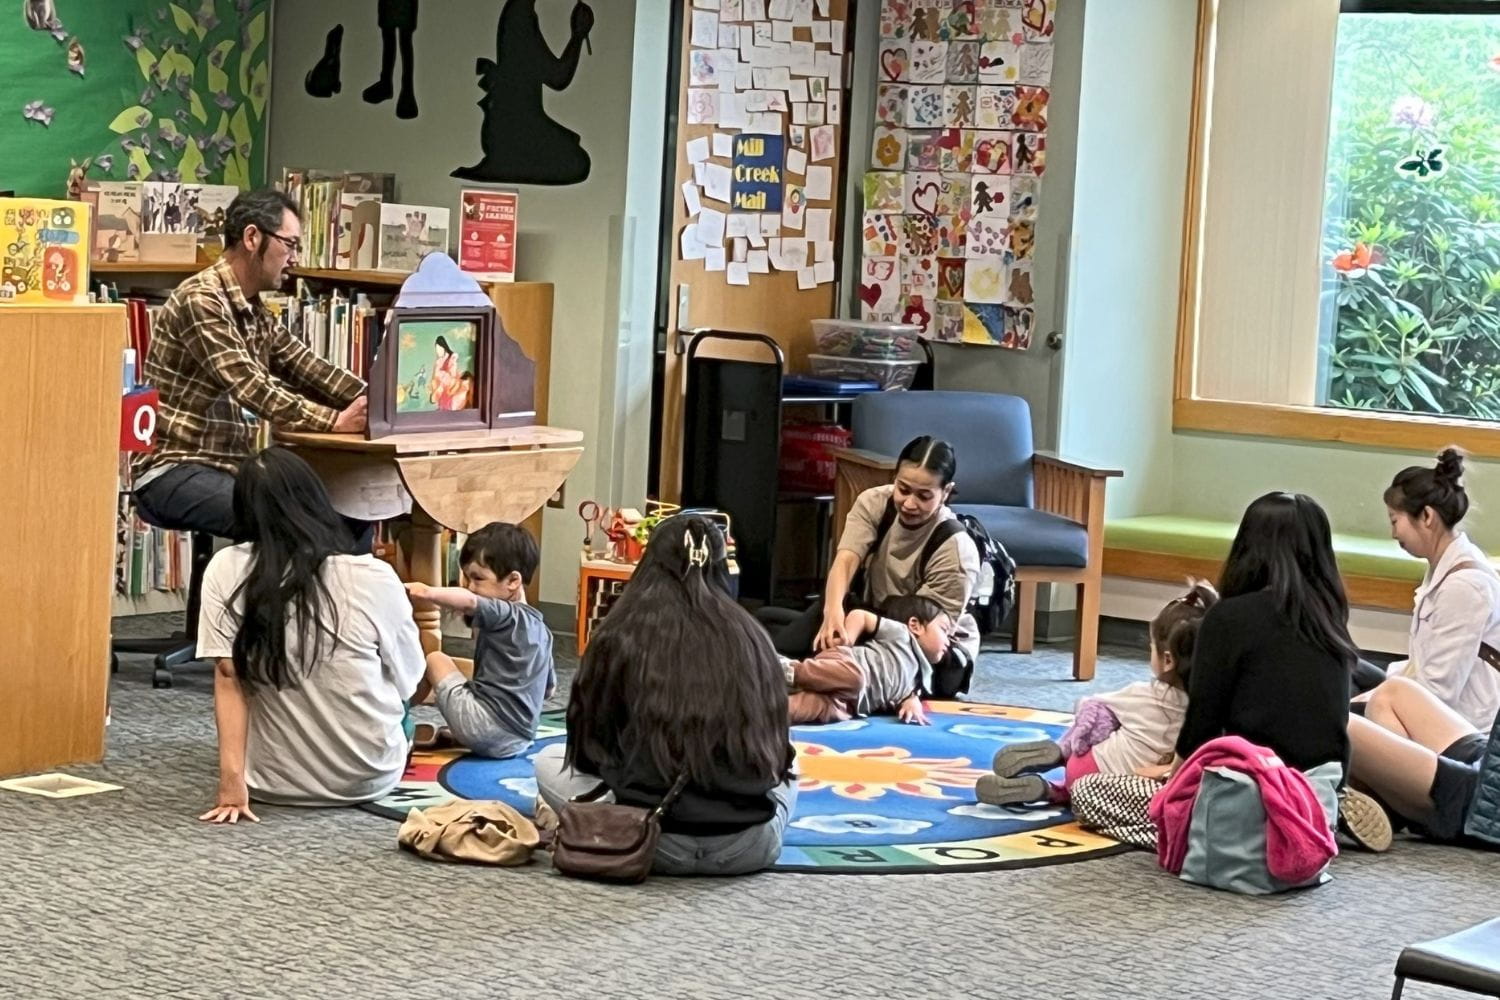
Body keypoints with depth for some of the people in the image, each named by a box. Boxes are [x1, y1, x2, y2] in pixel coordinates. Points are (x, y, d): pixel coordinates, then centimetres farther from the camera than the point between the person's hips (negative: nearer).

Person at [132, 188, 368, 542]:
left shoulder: (256, 312, 14)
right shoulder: (202, 299, -15)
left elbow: (310, 371, 13)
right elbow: (252, 389, -23)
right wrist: (335, 421, -27)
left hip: (230, 468, 9)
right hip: (174, 471, -9)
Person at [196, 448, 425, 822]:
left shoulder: (226, 570, -12)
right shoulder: (375, 578, -14)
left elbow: (228, 679, -13)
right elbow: (408, 682, 0)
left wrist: (232, 780, -11)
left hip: (274, 781, 1)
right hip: (369, 778, -1)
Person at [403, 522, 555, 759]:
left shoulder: (507, 617, -9)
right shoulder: (540, 628, 17)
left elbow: (469, 601, -31)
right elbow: (549, 689, 26)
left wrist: (428, 592, -44)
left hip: (485, 730, -8)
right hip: (518, 741, 8)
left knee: (435, 659, 10)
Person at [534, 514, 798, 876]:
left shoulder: (621, 636, -2)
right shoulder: (750, 637, 4)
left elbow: (587, 750, 8)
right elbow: (778, 757, 12)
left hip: (655, 843, -2)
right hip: (748, 848, 3)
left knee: (549, 761, 21)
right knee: (786, 779, 36)